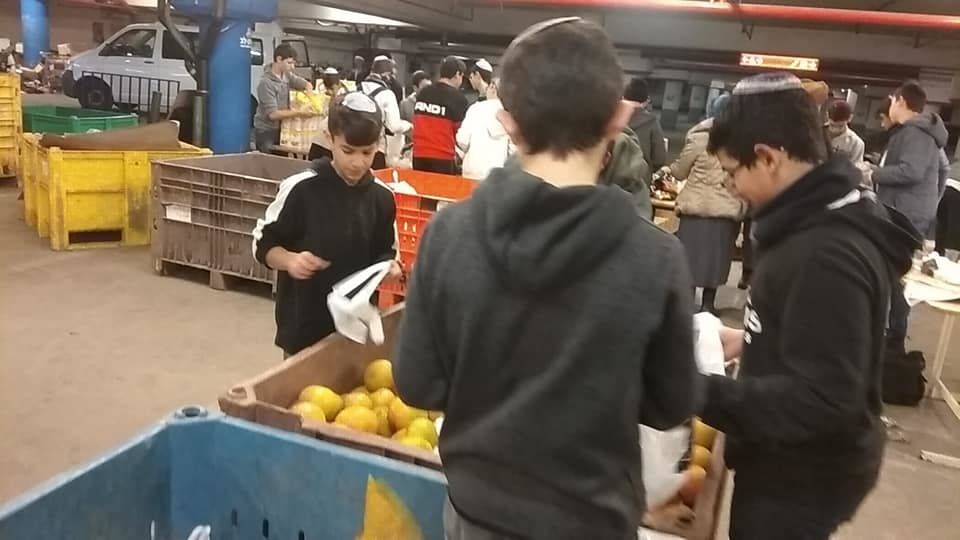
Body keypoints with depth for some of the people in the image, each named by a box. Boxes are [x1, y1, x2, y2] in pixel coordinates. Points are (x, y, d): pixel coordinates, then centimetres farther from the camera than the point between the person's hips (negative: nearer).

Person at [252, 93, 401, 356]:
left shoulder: (381, 197, -2)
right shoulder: (301, 189, -12)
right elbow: (263, 243, -4)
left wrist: (388, 266, -12)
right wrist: (290, 260, -23)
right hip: (303, 323, -3)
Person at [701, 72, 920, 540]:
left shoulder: (828, 253, -30)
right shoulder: (822, 222, 2)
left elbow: (821, 398, -31)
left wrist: (701, 392, -30)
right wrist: (750, 341, 7)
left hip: (803, 479, -9)